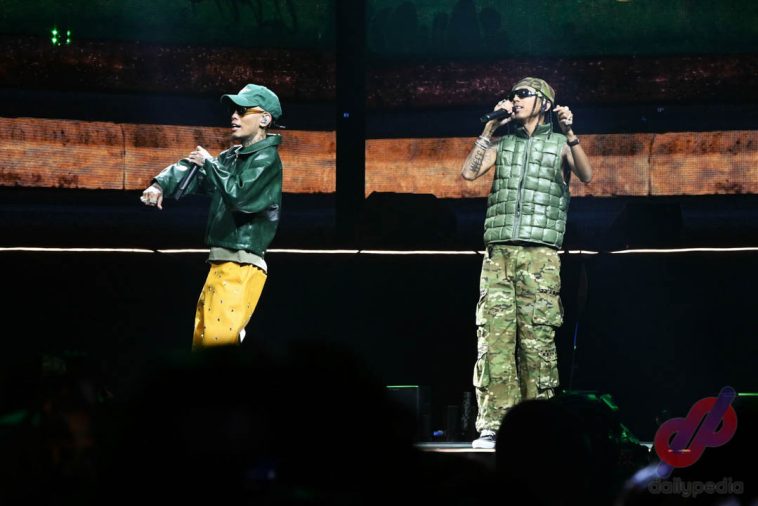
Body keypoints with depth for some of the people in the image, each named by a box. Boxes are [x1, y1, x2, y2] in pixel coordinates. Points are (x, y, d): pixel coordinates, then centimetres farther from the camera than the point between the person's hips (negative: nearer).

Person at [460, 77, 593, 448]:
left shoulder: (559, 144, 10)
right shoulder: (503, 143, 19)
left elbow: (586, 176, -7)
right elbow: (469, 172, 5)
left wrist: (570, 134, -19)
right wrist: (490, 129, 5)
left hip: (540, 254, -3)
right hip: (499, 251, 3)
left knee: (537, 341, -7)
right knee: (493, 338, -7)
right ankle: (492, 426, -10)